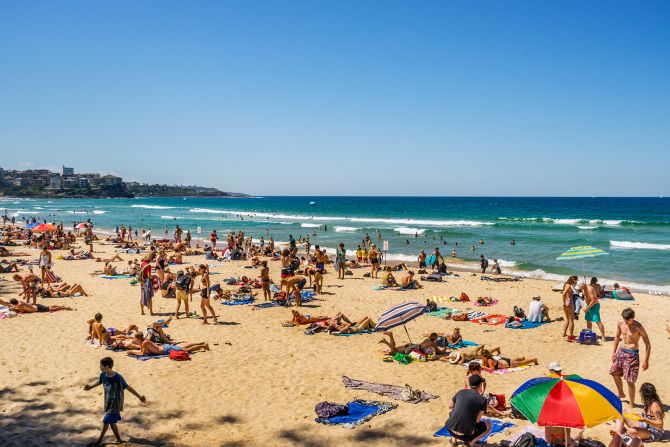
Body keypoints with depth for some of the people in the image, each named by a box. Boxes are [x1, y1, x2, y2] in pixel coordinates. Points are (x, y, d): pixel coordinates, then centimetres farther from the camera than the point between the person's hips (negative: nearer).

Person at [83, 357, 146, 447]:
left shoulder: (118, 378, -28)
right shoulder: (103, 375, -8)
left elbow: (128, 387, -20)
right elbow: (100, 381, 16)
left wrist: (139, 396, -21)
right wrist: (91, 386, 23)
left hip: (116, 404, -7)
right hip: (108, 402, 7)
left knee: (106, 421, 2)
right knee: (111, 422, 14)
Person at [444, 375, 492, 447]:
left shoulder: (460, 392, 6)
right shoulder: (483, 400, -4)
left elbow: (451, 406, 21)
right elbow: (477, 420, -2)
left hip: (450, 430, 3)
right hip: (465, 435, -3)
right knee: (488, 425, 21)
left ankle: (454, 439, 24)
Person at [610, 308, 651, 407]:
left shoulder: (638, 327, -19)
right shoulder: (620, 324, -3)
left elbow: (648, 344, -14)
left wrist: (646, 361, -15)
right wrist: (614, 352, 15)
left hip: (632, 354, -6)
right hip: (621, 351, 6)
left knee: (629, 380, -5)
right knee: (614, 373, 17)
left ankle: (632, 403, 11)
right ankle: (621, 394, 41)